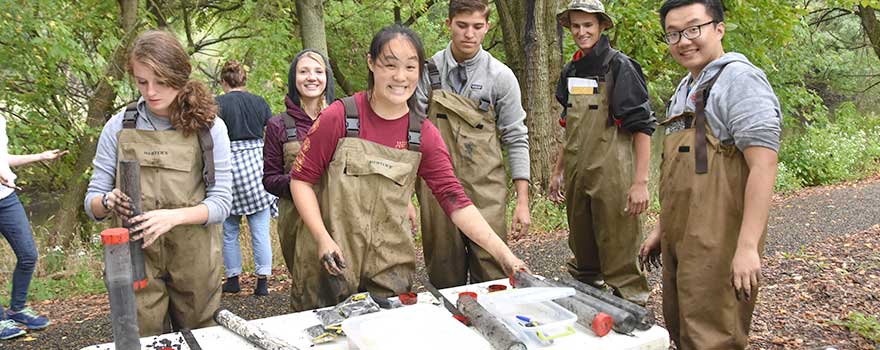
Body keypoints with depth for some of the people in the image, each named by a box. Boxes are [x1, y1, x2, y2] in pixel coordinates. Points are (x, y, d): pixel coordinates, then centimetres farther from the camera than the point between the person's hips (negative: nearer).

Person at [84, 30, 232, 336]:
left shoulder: (209, 127, -5)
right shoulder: (119, 127, -1)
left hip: (194, 260, 0)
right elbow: (92, 203, 2)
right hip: (137, 257, 0)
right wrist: (109, 201, -21)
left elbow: (221, 202, -7)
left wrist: (173, 216, -25)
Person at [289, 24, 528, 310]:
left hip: (391, 270, 2)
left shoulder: (425, 135, -1)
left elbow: (454, 199, -4)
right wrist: (322, 239, -14)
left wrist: (504, 255, -11)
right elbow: (301, 179, -2)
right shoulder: (339, 117, -8)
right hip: (332, 264, -2)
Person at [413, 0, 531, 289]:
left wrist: (522, 201, -2)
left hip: (485, 189, -1)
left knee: (490, 271, -2)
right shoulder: (429, 70, 2)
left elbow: (516, 140, 2)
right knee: (444, 275, 9)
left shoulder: (501, 76, -1)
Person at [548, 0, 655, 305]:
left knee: (619, 258, -2)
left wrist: (640, 182, -17)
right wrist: (558, 171, 20)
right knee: (583, 256, 16)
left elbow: (642, 126, -11)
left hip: (612, 177, -7)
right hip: (577, 175, 7)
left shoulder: (619, 66, -8)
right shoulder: (570, 71, 13)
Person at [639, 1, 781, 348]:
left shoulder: (738, 78, -10)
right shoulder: (684, 89, 17)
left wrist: (747, 246, -23)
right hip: (680, 241, 9)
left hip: (718, 242, -9)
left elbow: (763, 165, -19)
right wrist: (661, 229, 21)